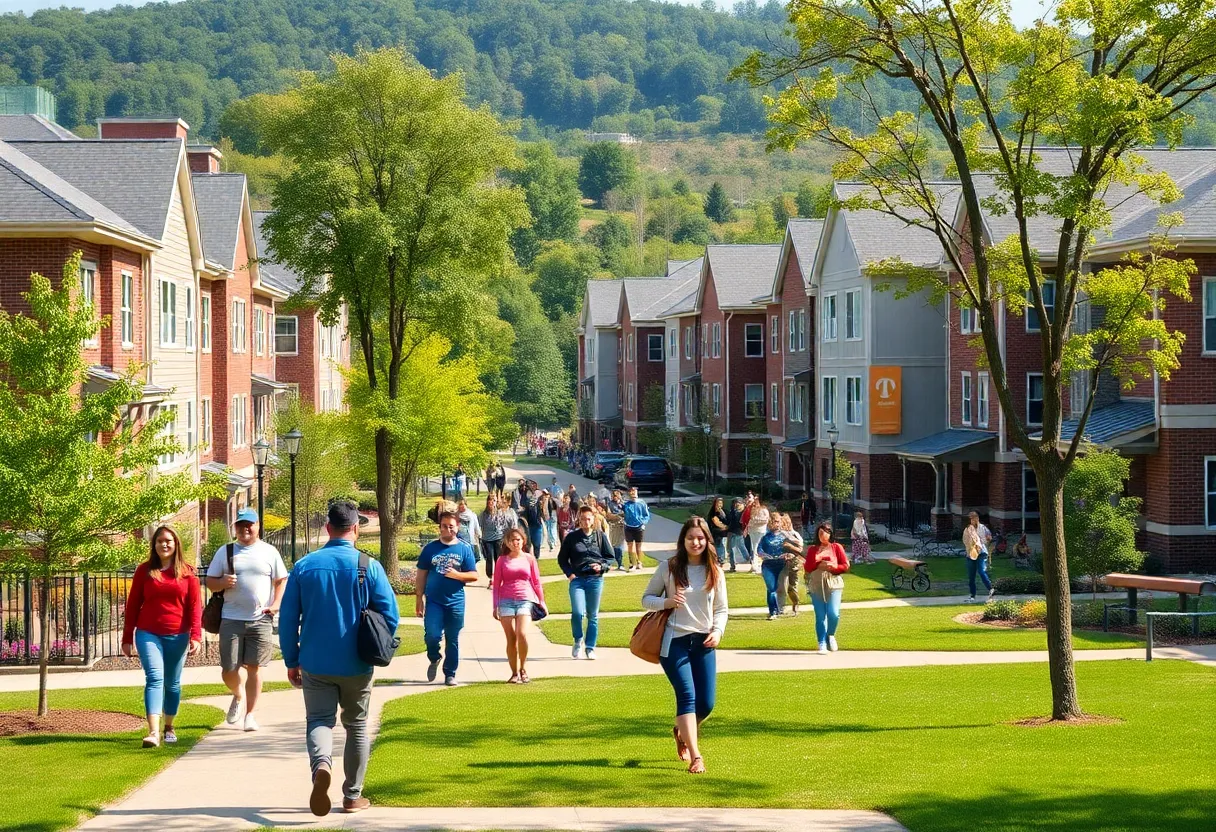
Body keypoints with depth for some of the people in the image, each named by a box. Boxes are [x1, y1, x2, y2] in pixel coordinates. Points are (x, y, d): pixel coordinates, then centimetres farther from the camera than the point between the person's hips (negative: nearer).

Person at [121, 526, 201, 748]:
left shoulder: (187, 572, 4)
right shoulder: (144, 571, 4)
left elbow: (195, 606, 1)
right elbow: (133, 605, 7)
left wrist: (195, 636, -9)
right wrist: (127, 638, 5)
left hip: (177, 636, 1)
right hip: (148, 634, -1)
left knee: (173, 683, 11)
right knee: (154, 678, -16)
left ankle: (169, 727, 29)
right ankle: (153, 732, -24)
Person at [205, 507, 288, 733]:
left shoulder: (269, 552, 7)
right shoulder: (225, 552, 9)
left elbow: (282, 580, 9)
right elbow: (210, 582, 10)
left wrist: (276, 605, -5)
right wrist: (222, 583, -12)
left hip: (260, 620, -1)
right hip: (231, 619, 1)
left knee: (254, 667, -1)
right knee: (228, 670, -1)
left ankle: (250, 714, 9)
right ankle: (238, 696, 31)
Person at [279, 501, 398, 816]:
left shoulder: (304, 566, -3)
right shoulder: (369, 566, -8)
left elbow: (288, 620, -1)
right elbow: (390, 616, -7)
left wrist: (292, 661, 10)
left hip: (315, 664, 0)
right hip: (356, 665, 0)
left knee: (319, 721, 7)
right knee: (357, 726, 14)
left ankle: (321, 764, -25)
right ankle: (352, 796, 19)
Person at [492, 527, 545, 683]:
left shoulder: (529, 559, 9)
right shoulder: (502, 560, 9)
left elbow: (536, 582, 14)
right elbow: (496, 584, 9)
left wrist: (541, 601, 9)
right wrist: (495, 606, 3)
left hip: (525, 600, -1)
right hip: (506, 600, 1)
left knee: (522, 634, -19)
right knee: (511, 638, -1)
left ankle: (523, 668, -2)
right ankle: (515, 673, 7)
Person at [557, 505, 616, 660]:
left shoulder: (601, 536, 6)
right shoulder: (572, 537, 5)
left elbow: (610, 557, 11)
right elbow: (562, 558, 10)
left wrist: (602, 566, -9)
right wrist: (569, 573, -4)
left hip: (595, 579, 1)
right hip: (577, 579, -1)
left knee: (593, 615, 5)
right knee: (577, 612, -16)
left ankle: (590, 648, 14)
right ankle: (578, 640, 9)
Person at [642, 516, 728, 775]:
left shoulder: (715, 571, 5)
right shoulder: (668, 568, -1)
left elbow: (721, 609, 11)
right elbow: (646, 599, 5)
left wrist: (717, 631, -7)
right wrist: (667, 602, -15)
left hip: (704, 642, 3)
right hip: (674, 640, -3)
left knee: (706, 703, 3)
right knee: (687, 696, -14)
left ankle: (682, 732, 35)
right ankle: (695, 756, -13)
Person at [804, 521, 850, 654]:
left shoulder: (836, 547, 7)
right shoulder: (812, 549, 12)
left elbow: (845, 565, 2)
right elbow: (808, 567, 4)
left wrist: (832, 567, -12)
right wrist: (819, 564, -13)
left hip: (833, 584, -2)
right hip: (816, 586, 2)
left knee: (833, 613, -15)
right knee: (820, 616, 1)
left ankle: (830, 635, 12)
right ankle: (822, 644, 5)